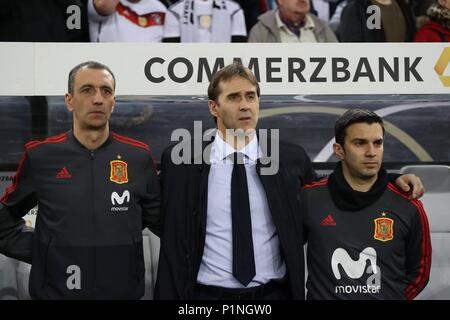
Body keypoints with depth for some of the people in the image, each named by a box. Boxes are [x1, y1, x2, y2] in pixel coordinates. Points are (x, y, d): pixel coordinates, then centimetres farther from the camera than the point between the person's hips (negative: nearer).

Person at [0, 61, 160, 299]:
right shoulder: (40, 155, -2)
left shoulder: (138, 156, 0)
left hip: (124, 291, 1)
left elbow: (158, 219, 11)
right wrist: (38, 250, 0)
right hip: (56, 291, -1)